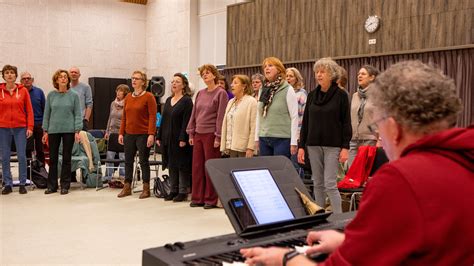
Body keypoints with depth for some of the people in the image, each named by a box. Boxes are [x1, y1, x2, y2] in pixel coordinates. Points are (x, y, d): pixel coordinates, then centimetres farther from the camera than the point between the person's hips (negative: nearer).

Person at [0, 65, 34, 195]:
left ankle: (22, 184, 12)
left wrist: (30, 127, -4)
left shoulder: (23, 90, 2)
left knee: (22, 156, 1)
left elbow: (29, 110, 2)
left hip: (20, 128, -1)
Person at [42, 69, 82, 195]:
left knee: (66, 158, 5)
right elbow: (46, 114, 8)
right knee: (53, 158, 6)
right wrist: (45, 131, 4)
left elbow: (78, 114, -1)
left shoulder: (74, 95, 0)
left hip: (69, 130, -2)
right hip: (53, 130, 2)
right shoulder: (51, 95, 5)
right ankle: (52, 185, 16)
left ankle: (65, 186, 13)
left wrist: (77, 131, -8)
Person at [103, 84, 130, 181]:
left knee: (122, 157, 1)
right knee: (109, 156, 7)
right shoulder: (113, 104, 12)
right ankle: (108, 176, 15)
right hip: (112, 132, 6)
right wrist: (107, 131, 16)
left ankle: (122, 176, 12)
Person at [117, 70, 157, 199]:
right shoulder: (128, 97, 11)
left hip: (143, 135, -6)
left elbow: (152, 117, -11)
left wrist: (151, 134, -18)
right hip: (129, 134, 6)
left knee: (143, 161, 2)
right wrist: (121, 133, 8)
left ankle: (146, 189, 12)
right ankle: (127, 187, 21)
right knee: (128, 161, 10)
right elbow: (124, 117, 14)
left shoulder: (148, 97, -6)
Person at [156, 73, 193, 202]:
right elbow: (163, 119, 15)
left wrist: (183, 138, -20)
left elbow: (186, 121, -14)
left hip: (180, 139, -7)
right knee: (171, 165, 11)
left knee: (182, 165, 0)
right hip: (168, 138, 7)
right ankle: (173, 190, 21)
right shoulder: (168, 100, 15)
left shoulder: (187, 101, -7)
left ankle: (183, 192, 7)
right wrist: (159, 136, 11)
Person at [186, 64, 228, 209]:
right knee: (197, 167, 7)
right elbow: (194, 114, 15)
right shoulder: (200, 93, 13)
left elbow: (221, 116, -9)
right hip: (198, 134, 6)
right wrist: (191, 133, 10)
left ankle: (211, 199, 11)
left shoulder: (221, 93, -5)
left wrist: (218, 137, -13)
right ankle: (197, 197, 17)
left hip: (211, 134, -6)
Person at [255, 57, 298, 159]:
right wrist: (257, 137, 12)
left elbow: (294, 117, -7)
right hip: (264, 138, 5)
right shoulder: (263, 90, 12)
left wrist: (293, 142, -11)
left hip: (282, 139, -5)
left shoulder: (288, 90, -5)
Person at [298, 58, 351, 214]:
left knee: (330, 183, -7)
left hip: (333, 145, -4)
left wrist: (345, 147, -11)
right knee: (318, 184, 9)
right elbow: (305, 122, 10)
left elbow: (346, 123, -5)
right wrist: (301, 146, 5)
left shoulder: (341, 95, -3)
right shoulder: (312, 95, 9)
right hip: (313, 145, 4)